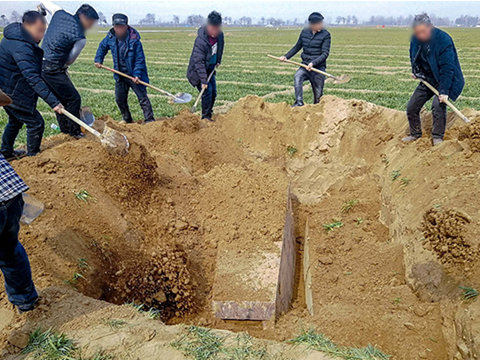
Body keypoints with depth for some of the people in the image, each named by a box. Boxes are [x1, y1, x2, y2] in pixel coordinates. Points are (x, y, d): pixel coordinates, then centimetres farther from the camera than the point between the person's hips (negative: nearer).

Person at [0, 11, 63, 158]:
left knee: (15, 121, 27)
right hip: (13, 94, -11)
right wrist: (53, 102, -38)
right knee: (36, 123, 0)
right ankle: (33, 156, 15)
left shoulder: (16, 36, 4)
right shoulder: (21, 48, -29)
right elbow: (33, 79, -35)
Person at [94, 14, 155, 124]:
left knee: (142, 96, -6)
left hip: (134, 74, -6)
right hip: (120, 75, 6)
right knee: (120, 98, 13)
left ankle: (150, 120, -1)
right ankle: (127, 119, 30)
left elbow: (139, 59, -15)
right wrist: (98, 60, 8)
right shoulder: (110, 37, -3)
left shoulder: (134, 40, -18)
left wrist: (137, 74, -23)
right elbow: (102, 47, 19)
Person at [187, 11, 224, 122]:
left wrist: (218, 61, 15)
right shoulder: (201, 40, -30)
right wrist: (203, 81, -30)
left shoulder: (220, 35, -8)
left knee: (213, 92, 8)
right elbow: (199, 62, -29)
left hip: (210, 69, 7)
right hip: (198, 71, -7)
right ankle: (206, 116, -4)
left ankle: (209, 113, 25)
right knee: (207, 90, -17)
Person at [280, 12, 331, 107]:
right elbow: (297, 46, 22)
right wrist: (286, 56, 10)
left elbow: (325, 53, -10)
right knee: (297, 76, -30)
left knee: (318, 95, -2)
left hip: (318, 68, -2)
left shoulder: (325, 35, -3)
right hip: (305, 66, 2)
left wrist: (313, 63, -25)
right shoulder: (305, 32, 8)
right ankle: (299, 102, -35)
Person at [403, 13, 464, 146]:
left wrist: (444, 91, -32)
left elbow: (447, 68, -27)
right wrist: (416, 71, 4)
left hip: (446, 80, -6)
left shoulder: (443, 39, -26)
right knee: (411, 107, 5)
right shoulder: (416, 39, -7)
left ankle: (438, 137, -11)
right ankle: (415, 134, 25)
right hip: (428, 79, 6)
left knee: (438, 104, -27)